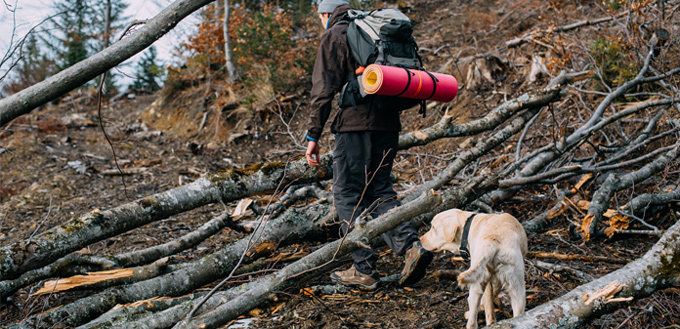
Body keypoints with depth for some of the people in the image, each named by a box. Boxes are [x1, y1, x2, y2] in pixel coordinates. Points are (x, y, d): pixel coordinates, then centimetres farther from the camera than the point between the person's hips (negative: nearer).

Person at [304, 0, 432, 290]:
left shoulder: (334, 37, -1)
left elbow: (324, 90, -9)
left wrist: (313, 136, -7)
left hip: (355, 124, -7)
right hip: (388, 124, 7)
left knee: (348, 195, 2)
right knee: (380, 191, 13)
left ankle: (364, 269, 2)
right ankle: (411, 246, -7)